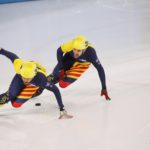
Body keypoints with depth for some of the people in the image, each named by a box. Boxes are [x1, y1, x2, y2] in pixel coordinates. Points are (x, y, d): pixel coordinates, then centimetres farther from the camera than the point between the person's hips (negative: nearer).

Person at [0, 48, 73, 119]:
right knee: (10, 96, -15)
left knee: (16, 104, -6)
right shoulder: (19, 66, -44)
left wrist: (62, 109, -38)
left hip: (34, 83, -1)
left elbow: (55, 90, -38)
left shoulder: (40, 79, -47)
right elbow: (13, 56, -24)